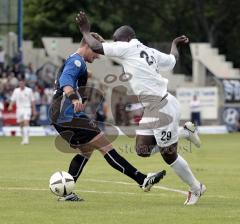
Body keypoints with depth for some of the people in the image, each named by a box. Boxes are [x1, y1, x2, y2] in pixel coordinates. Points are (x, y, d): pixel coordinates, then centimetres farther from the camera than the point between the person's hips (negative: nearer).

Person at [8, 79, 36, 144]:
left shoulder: (29, 90, 1)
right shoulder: (16, 91, 6)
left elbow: (32, 101, 6)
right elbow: (13, 100, 5)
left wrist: (34, 110, 4)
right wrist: (10, 106, -14)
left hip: (27, 109, -3)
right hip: (19, 109, 3)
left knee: (26, 123, -17)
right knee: (21, 125, 6)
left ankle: (26, 139, -22)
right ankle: (24, 139, 18)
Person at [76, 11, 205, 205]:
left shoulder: (128, 48, -11)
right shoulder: (151, 52, 12)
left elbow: (96, 47, -12)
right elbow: (173, 60, 28)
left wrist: (85, 30, 5)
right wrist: (175, 44, 47)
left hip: (163, 107, -9)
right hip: (152, 109, 9)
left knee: (169, 155, 3)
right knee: (142, 150, 10)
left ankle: (196, 188, 18)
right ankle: (185, 132, 21)